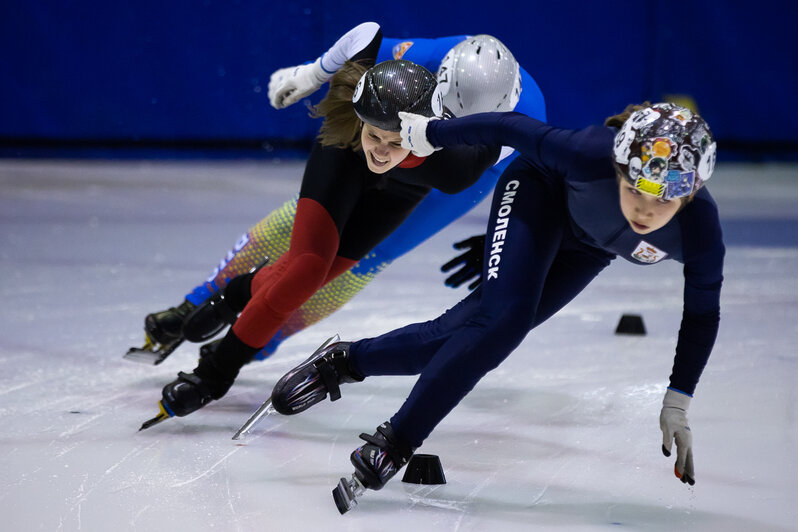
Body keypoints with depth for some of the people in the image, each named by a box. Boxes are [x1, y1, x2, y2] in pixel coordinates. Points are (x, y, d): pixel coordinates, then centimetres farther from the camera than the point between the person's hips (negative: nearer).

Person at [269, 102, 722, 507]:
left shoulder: (701, 232, -35)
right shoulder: (591, 155, -43)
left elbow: (702, 315, -17)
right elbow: (516, 128, -26)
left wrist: (678, 403, -15)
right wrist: (432, 133, -15)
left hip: (587, 248, 3)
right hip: (542, 190, -3)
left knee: (478, 331, -3)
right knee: (504, 317, -23)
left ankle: (346, 362, 13)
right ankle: (396, 442, -13)